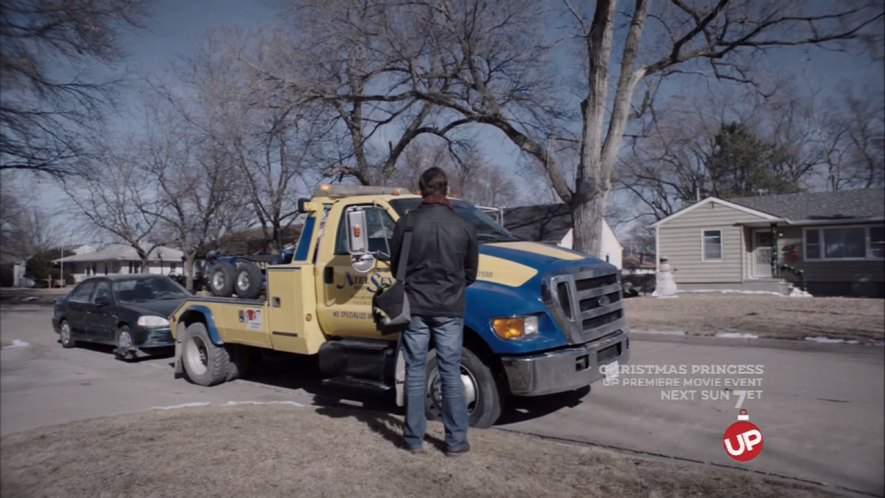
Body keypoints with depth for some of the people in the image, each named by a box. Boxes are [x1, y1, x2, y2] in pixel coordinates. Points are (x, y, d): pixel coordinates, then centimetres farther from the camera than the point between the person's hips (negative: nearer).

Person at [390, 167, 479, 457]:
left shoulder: (406, 223, -4)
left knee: (415, 373, 8)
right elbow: (470, 273, 8)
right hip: (449, 309, 0)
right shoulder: (463, 227, -2)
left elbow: (395, 267, 5)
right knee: (451, 374, 6)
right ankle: (456, 441, 12)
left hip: (415, 307, 0)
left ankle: (415, 439, 15)